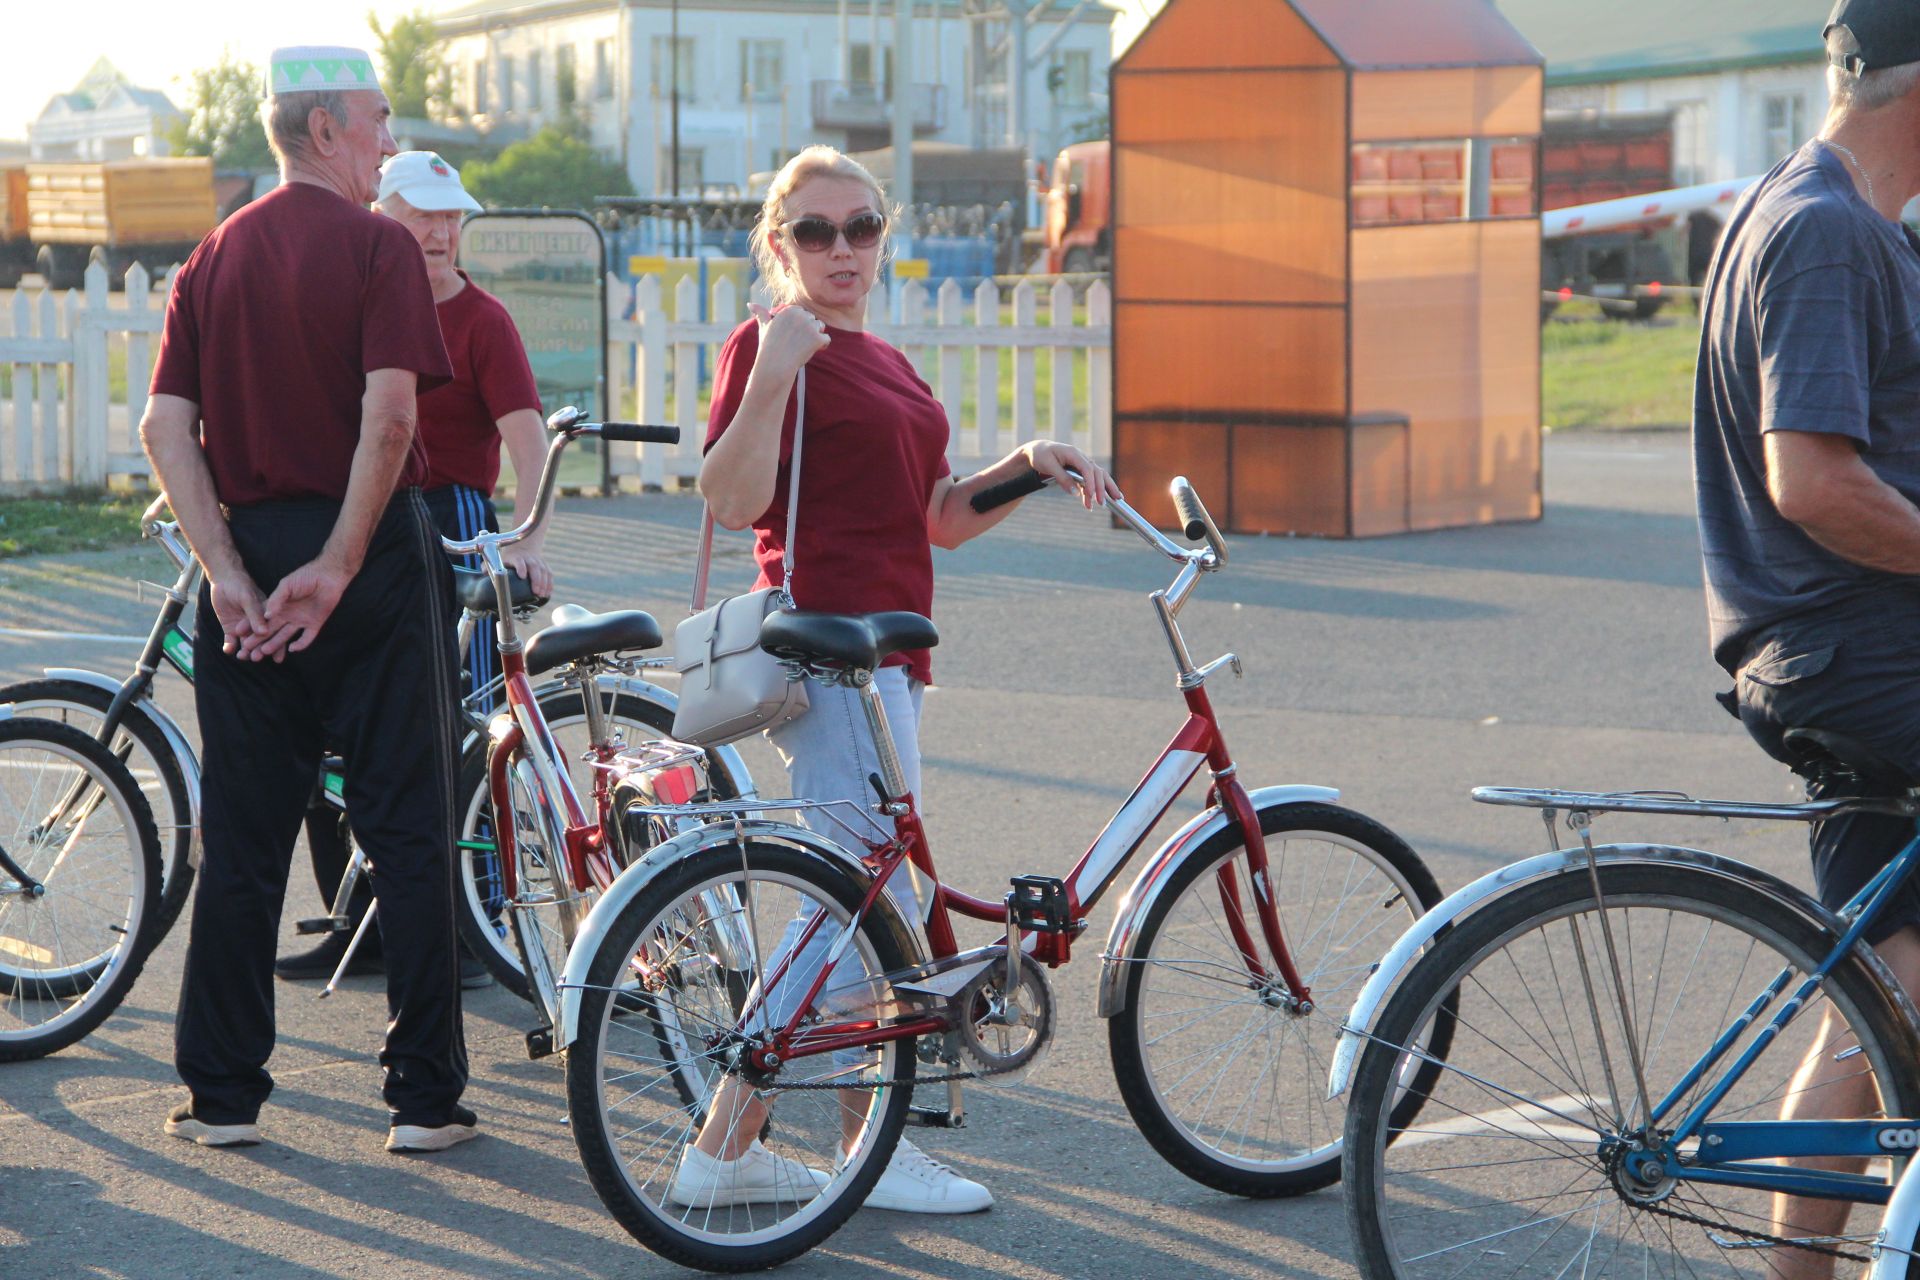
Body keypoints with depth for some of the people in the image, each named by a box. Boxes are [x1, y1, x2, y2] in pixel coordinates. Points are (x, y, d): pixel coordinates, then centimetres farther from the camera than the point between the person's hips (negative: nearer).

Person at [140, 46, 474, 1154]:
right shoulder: (377, 245, -6)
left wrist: (228, 573, -4)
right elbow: (389, 415, -18)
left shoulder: (216, 256, 10)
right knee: (410, 832, 2)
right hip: (377, 555, -5)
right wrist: (338, 565, -15)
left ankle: (222, 1092, 13)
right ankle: (425, 1094, 5)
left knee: (242, 839, 10)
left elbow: (167, 425, 1)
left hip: (251, 551, 5)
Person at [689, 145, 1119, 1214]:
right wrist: (770, 375, -27)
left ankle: (728, 1146, 16)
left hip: (885, 654, 10)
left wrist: (1031, 464, 6)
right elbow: (732, 500, -19)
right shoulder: (771, 345, -7)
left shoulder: (884, 363, 20)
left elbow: (940, 518, 20)